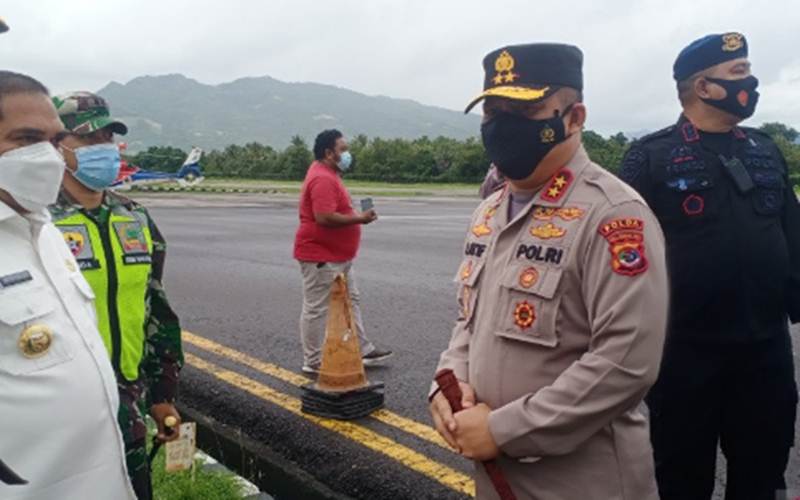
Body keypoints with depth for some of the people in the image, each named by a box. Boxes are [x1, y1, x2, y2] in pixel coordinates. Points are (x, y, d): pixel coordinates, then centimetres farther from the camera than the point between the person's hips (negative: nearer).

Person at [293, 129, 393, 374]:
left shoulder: (329, 174, 14)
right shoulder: (322, 179, -21)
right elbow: (325, 217, -30)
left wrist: (357, 215, 13)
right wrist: (359, 218, -21)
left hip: (338, 256, 11)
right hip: (321, 258, -11)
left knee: (351, 301, 16)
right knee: (317, 309, -1)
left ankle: (363, 350, 24)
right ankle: (314, 362, 9)